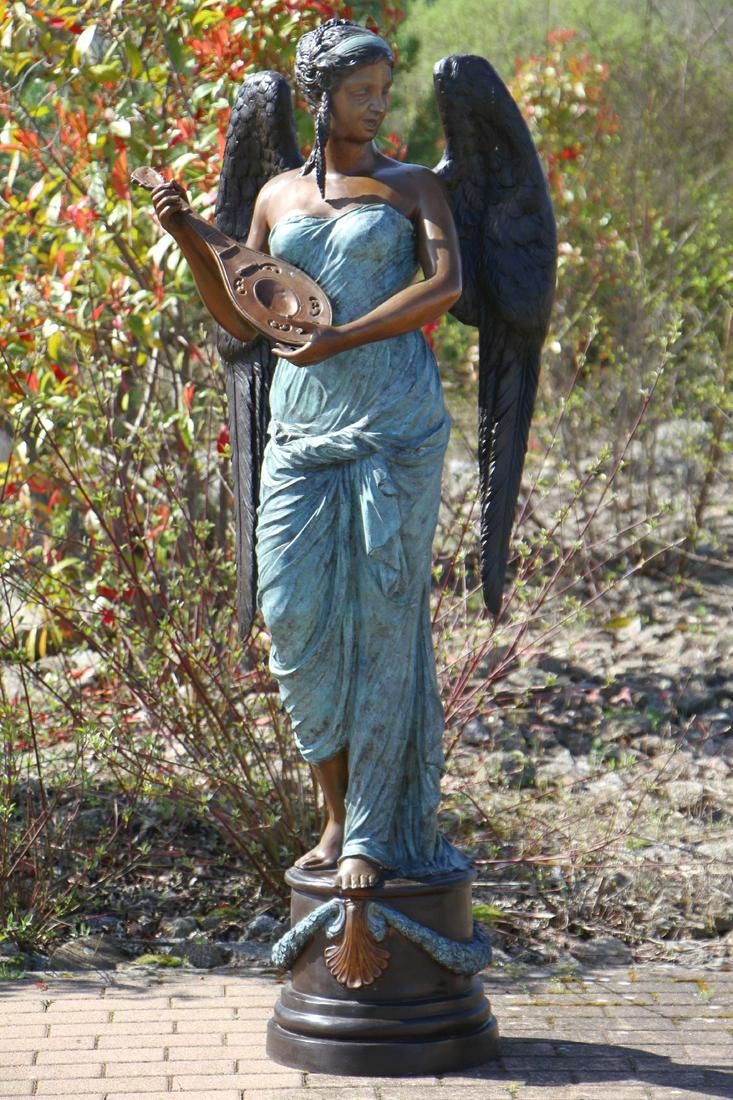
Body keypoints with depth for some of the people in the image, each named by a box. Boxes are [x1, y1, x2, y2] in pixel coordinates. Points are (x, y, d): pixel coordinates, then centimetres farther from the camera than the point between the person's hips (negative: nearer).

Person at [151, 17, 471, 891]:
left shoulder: (412, 187, 6)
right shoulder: (277, 195, 16)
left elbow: (445, 285, -11)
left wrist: (339, 339, -17)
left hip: (394, 424, -3)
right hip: (300, 427, 3)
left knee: (382, 619, -3)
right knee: (297, 619, -2)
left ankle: (373, 834, 4)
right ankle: (337, 811, 14)